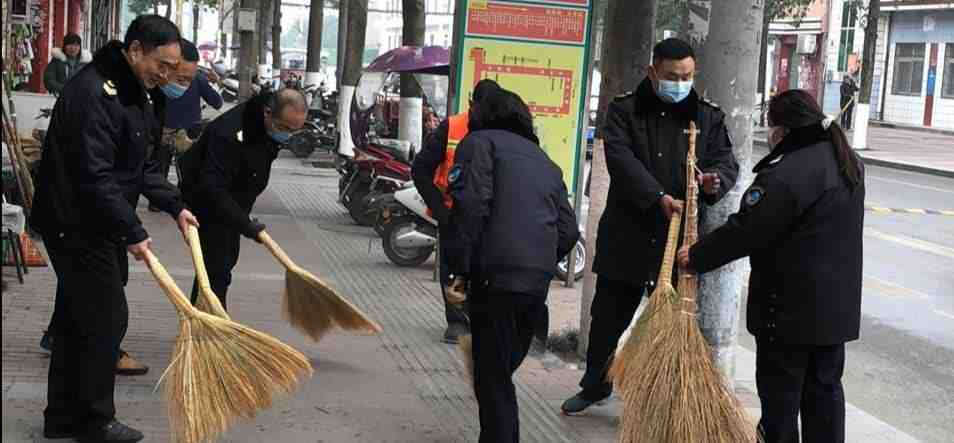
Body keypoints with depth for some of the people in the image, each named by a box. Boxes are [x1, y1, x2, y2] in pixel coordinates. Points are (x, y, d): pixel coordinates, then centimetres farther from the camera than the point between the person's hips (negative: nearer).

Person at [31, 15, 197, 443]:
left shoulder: (138, 92, 11)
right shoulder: (93, 93, -21)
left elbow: (140, 165, 17)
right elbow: (94, 177, -26)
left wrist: (175, 206, 7)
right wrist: (133, 231, -23)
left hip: (96, 226, 10)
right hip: (77, 226, -10)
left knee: (76, 319, 14)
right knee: (107, 318, -4)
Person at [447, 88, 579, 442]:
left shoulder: (480, 141, 8)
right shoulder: (545, 161, 27)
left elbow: (471, 204, -10)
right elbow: (569, 231, 18)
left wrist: (460, 268, -7)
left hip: (497, 276, -6)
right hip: (540, 281, 6)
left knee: (492, 379, 0)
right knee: (503, 371, 19)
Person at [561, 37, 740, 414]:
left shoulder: (708, 116, 6)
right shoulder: (624, 110, 0)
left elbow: (727, 160, -1)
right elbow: (621, 158, -15)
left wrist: (715, 181, -25)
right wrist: (658, 196, -27)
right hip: (626, 235, 0)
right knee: (607, 316, 14)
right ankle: (595, 385, 34)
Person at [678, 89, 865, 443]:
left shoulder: (786, 174, -22)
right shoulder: (848, 162, 8)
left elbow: (744, 232, -19)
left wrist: (697, 256, -7)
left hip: (790, 307, -8)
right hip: (837, 306, 8)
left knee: (780, 392, 4)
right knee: (824, 388, 17)